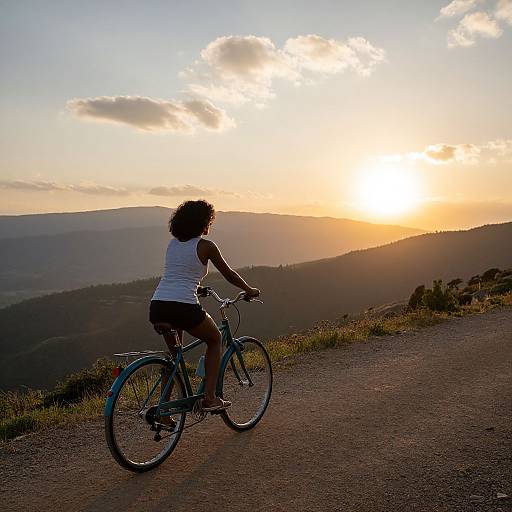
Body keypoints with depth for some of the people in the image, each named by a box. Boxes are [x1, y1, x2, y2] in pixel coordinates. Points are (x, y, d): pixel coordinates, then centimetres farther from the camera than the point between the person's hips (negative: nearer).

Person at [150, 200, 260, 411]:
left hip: (157, 307, 6)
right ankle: (209, 398, 15)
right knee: (215, 340, 20)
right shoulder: (206, 246, 1)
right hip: (184, 307, -6)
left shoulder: (172, 244, 18)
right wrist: (250, 290, 27)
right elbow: (229, 274, 11)